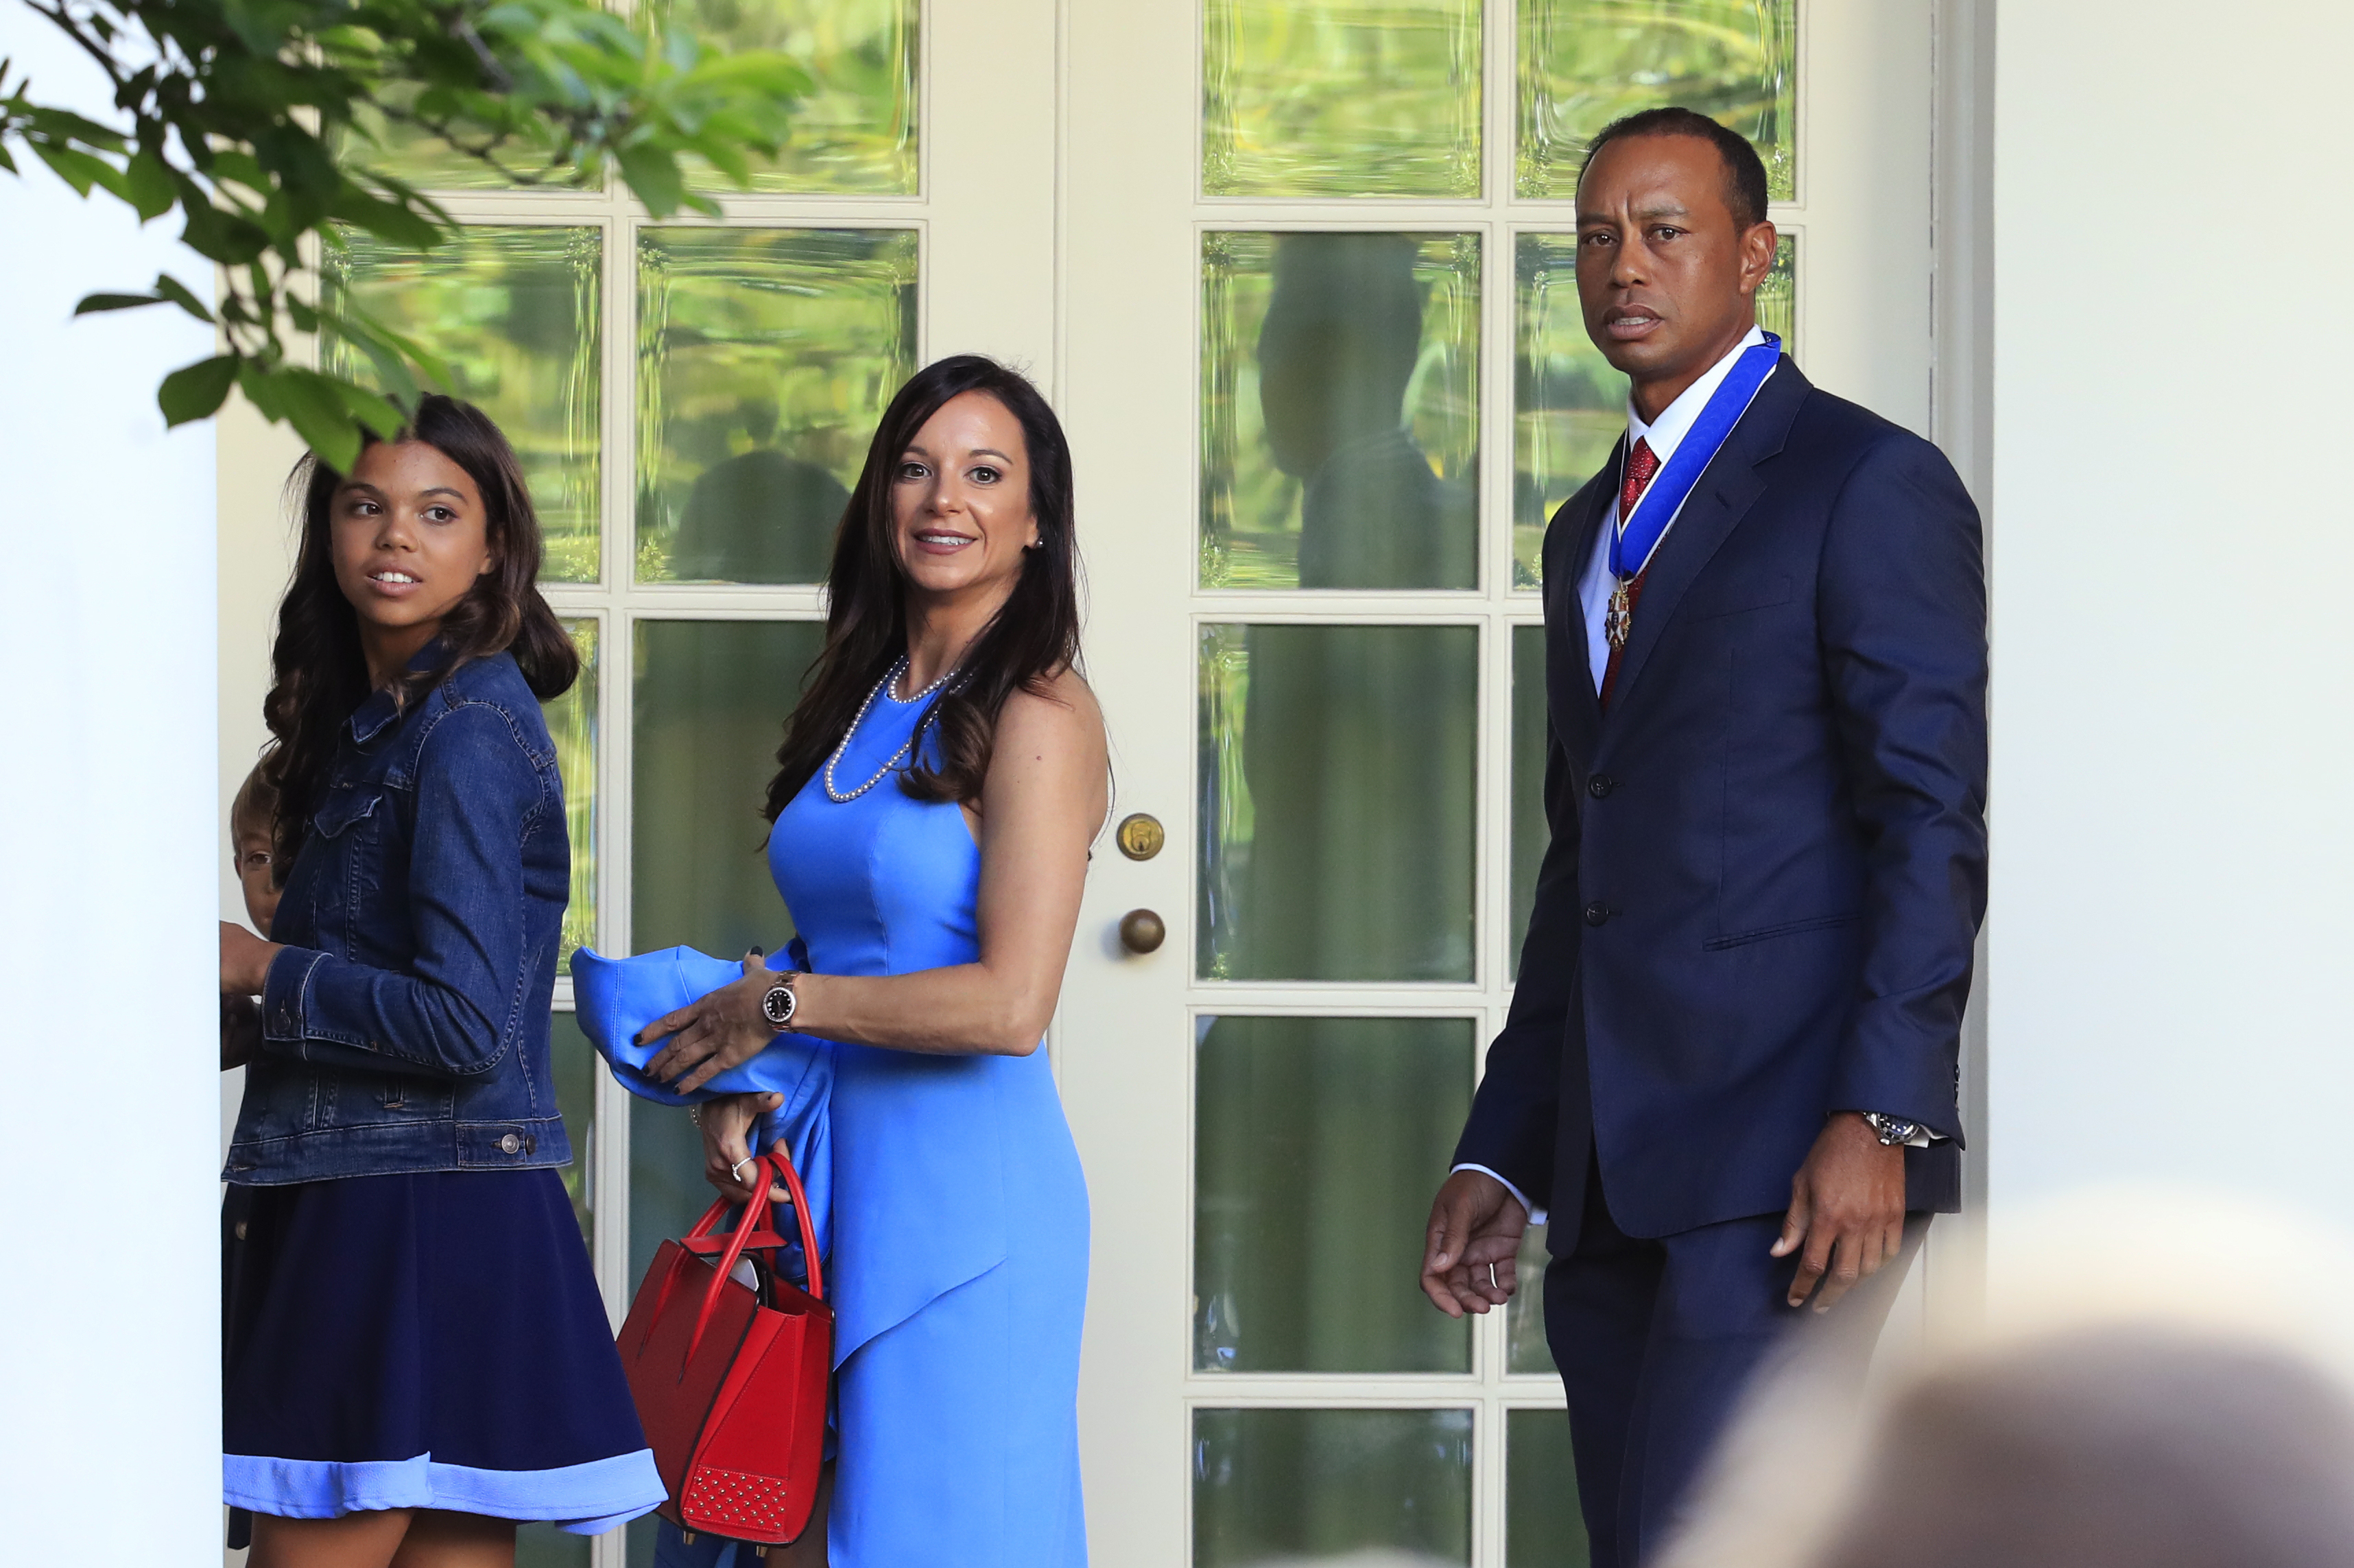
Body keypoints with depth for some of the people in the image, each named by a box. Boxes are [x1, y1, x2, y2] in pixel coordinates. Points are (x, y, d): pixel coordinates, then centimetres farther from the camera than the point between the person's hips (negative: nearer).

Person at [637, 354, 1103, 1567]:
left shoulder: (1037, 716, -11)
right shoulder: (863, 699, 13)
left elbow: (1010, 1002, -19)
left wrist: (776, 1004, -10)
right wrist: (741, 1083, 2)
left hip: (966, 1187, -8)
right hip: (829, 1175, 8)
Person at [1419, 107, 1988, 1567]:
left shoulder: (1871, 485, -2)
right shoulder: (1590, 533, 22)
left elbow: (1933, 827, -9)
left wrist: (1879, 1121, -19)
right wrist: (1503, 1159, 18)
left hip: (1793, 1165, -8)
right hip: (1616, 1178, 8)